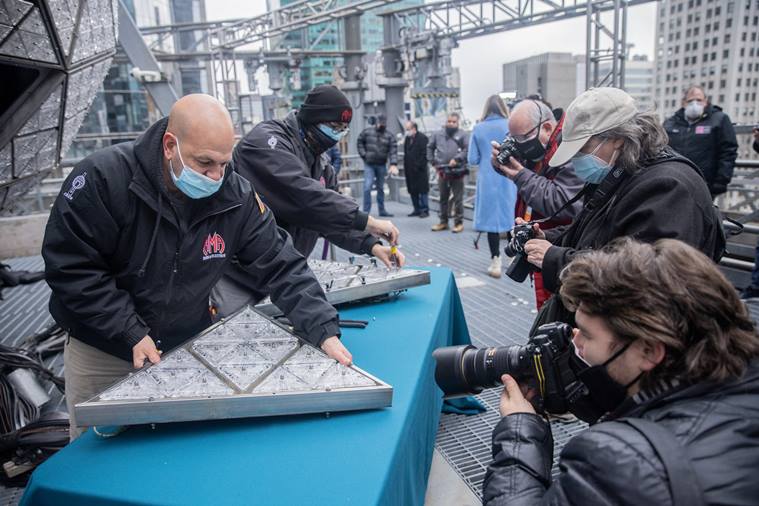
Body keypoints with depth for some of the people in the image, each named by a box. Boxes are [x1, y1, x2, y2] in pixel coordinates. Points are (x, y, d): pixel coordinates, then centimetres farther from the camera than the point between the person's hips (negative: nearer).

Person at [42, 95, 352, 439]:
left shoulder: (236, 197, -15)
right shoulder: (102, 178, -22)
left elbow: (281, 266, -13)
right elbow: (69, 268, -19)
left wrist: (325, 331, -24)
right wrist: (132, 334, -22)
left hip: (188, 347, 2)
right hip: (101, 353, -1)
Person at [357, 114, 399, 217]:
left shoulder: (389, 136, -1)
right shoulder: (367, 132, 0)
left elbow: (393, 150, -11)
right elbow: (360, 141, 11)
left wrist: (393, 164, -25)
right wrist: (363, 155, -2)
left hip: (381, 165, 2)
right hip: (369, 164, -2)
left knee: (381, 188, 12)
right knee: (367, 187, -12)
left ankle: (382, 210, 21)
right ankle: (366, 211, -6)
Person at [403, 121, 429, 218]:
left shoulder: (422, 138, -8)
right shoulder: (407, 138, 14)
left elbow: (424, 154, -13)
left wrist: (418, 166, -16)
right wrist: (406, 167, 9)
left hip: (420, 170, -7)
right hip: (410, 170, 7)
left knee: (423, 191, -2)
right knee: (413, 191, 10)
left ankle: (424, 210, 4)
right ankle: (417, 210, 19)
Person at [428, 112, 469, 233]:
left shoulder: (462, 135, 0)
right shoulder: (437, 134, 11)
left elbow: (468, 149, -8)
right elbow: (430, 148, 18)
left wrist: (457, 159, -17)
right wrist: (433, 162, 11)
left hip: (457, 171, -4)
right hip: (442, 171, 4)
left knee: (458, 198, 0)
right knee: (443, 198, 12)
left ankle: (459, 222, 8)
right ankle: (443, 222, 22)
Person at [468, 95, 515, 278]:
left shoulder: (478, 129, -1)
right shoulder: (510, 126, -4)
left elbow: (472, 160, -1)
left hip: (488, 180, 0)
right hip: (508, 179, 0)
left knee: (491, 217, 5)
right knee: (511, 215, 13)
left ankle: (496, 261, 4)